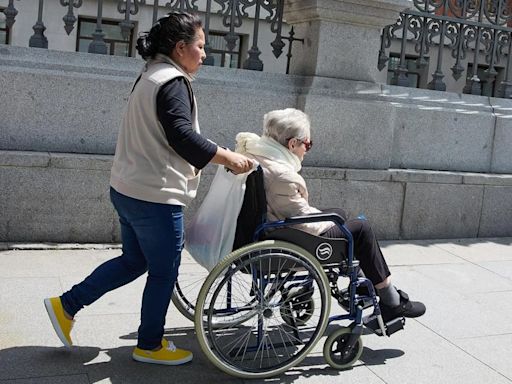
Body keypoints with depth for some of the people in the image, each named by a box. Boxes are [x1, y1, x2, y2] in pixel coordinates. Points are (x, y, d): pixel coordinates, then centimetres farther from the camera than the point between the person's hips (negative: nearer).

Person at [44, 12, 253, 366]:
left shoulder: (150, 77, 16)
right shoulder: (173, 82, -15)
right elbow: (182, 136, -25)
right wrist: (228, 157, -18)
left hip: (129, 189, 10)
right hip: (156, 196, -10)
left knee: (134, 261, 21)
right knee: (164, 273, 6)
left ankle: (66, 305, 24)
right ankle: (150, 345, 21)